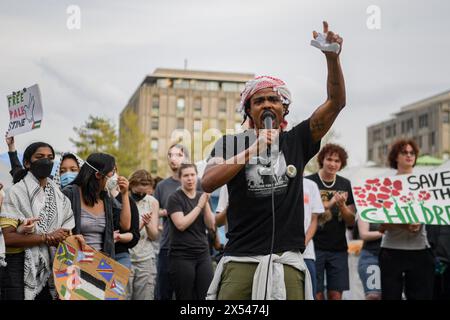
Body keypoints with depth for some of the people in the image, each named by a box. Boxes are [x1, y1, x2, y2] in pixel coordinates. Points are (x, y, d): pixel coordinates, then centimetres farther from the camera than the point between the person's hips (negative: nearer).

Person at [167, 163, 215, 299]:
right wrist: (199, 205, -12)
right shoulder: (175, 198, -2)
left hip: (203, 254, 4)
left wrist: (206, 203, -8)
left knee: (206, 296, -3)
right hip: (182, 256, -4)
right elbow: (181, 224, -15)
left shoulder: (202, 196, 11)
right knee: (186, 297, 0)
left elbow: (211, 226, 3)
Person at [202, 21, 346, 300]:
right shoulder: (231, 143, 7)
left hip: (287, 261, 1)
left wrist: (332, 56, -10)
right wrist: (252, 150, -16)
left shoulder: (296, 141, 10)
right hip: (241, 261, -1)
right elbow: (207, 183, -10)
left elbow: (336, 102, 3)